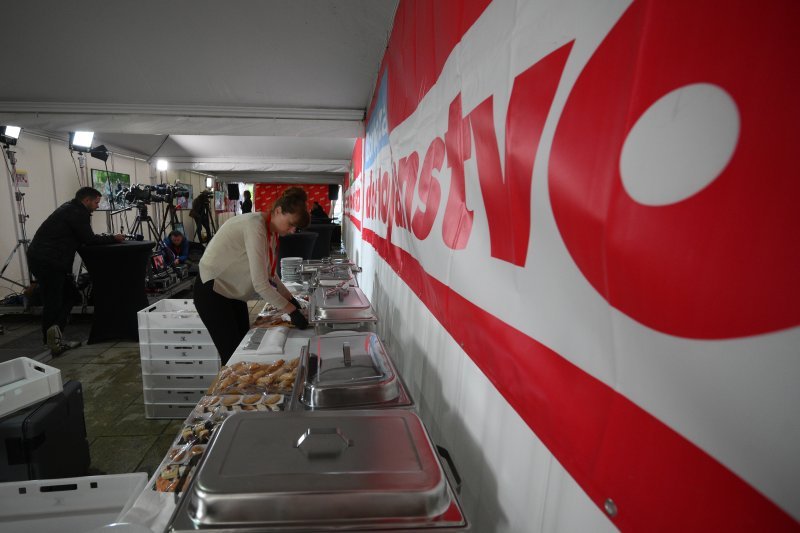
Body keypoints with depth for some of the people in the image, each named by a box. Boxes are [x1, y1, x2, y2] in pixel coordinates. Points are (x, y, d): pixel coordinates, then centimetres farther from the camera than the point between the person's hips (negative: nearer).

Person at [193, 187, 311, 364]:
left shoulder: (271, 229, 0)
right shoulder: (255, 226, -28)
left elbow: (268, 273, 8)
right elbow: (260, 284, -31)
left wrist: (289, 297, 0)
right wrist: (291, 311, -25)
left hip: (233, 292, 9)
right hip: (212, 291, -9)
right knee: (233, 356, -2)